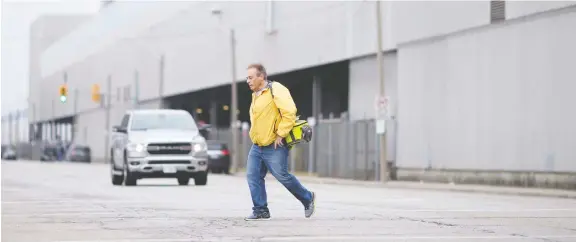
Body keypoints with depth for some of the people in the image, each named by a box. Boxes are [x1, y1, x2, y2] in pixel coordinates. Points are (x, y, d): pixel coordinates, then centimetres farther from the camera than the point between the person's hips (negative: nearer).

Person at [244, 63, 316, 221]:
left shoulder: (276, 90, -15)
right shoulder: (256, 95, 15)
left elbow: (289, 113, -23)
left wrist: (280, 134, -21)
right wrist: (254, 135, 18)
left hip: (274, 146, -9)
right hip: (257, 146, 9)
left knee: (282, 176, -2)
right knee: (253, 176, -1)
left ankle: (307, 198, 19)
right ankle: (261, 211, 4)